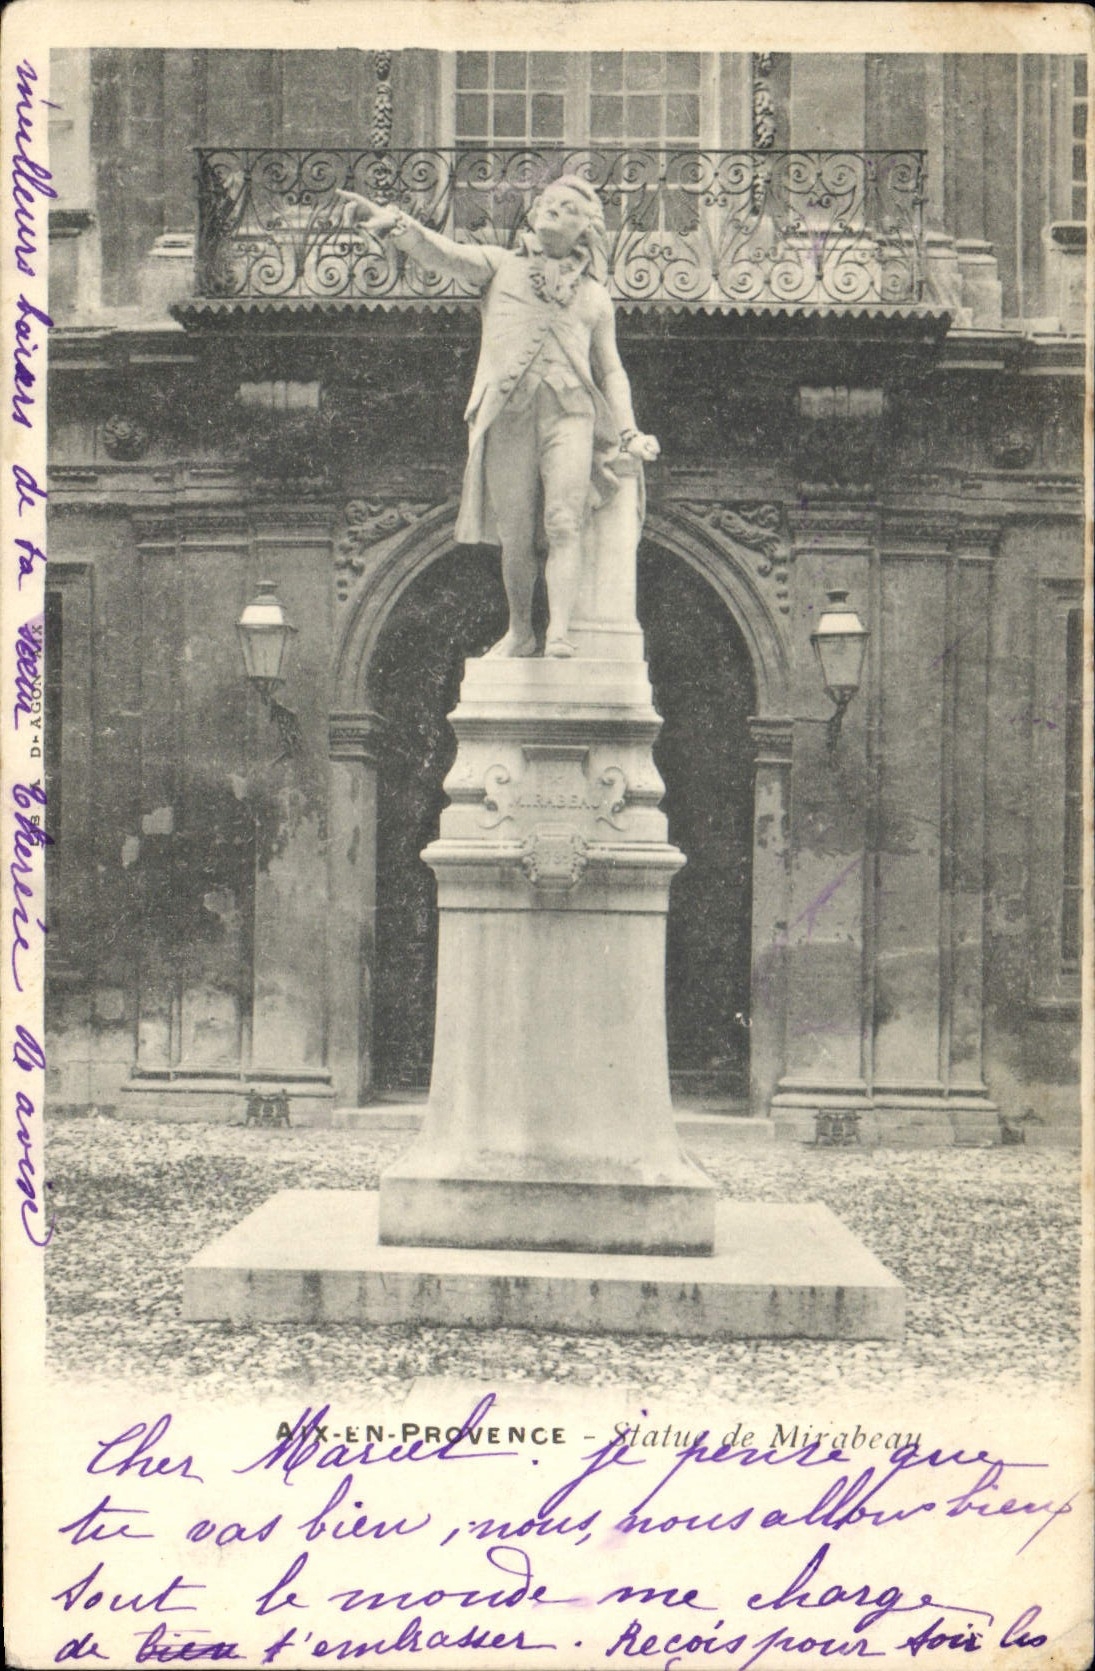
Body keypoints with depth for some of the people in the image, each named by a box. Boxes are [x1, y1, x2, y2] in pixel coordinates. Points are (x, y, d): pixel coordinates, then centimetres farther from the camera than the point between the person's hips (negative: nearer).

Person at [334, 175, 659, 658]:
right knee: (514, 537, 0)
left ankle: (558, 634, -24)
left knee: (563, 524, -17)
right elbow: (443, 255, 2)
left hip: (571, 412, 1)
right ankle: (519, 632, 18)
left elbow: (611, 371, 26)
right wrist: (395, 224, -17)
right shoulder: (499, 265, 19)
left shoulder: (595, 296, 24)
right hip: (507, 413, -1)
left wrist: (628, 432, 13)